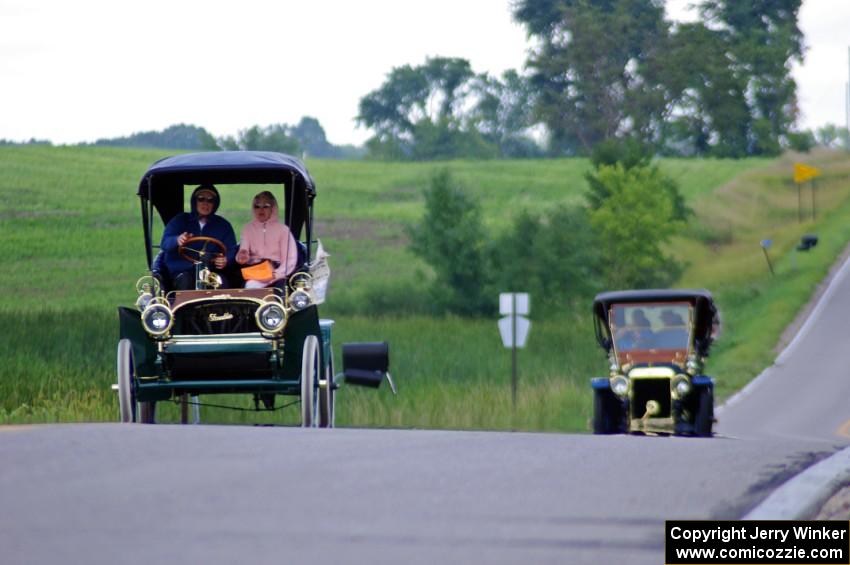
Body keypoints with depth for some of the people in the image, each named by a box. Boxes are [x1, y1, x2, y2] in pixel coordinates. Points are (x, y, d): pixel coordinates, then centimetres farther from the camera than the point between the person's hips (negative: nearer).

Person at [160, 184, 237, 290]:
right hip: (182, 272, -1)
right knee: (186, 281, -35)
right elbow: (165, 243, -2)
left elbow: (231, 250, 5)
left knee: (222, 282, -32)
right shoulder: (180, 221, 12)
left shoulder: (223, 225, 16)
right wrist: (177, 241, -28)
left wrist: (225, 260, -21)